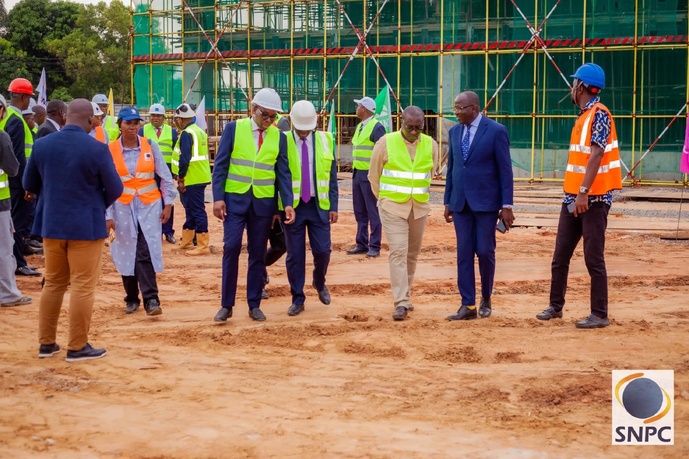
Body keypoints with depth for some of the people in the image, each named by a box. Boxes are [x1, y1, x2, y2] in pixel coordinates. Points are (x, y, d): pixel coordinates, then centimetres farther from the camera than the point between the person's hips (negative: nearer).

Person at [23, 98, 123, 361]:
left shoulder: (42, 145, -2)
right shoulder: (97, 149, -15)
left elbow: (29, 184, 9)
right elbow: (115, 189, -8)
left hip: (51, 224, 5)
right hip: (86, 226, -4)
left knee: (53, 284, 15)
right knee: (82, 287, 3)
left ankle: (46, 343, 20)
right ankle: (77, 347, 7)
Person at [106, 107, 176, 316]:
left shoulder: (150, 146, 0)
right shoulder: (110, 150, -3)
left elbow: (165, 176, 4)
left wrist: (168, 203, -1)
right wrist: (108, 215, -5)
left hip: (150, 206, -1)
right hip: (123, 207, 1)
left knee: (146, 252, -11)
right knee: (127, 253, 7)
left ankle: (151, 299, -13)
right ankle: (132, 298, 20)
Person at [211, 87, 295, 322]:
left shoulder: (279, 137, 4)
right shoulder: (234, 128, -2)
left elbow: (283, 172, 3)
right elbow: (220, 165, -3)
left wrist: (288, 203, -8)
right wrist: (218, 197, -10)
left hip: (264, 202, 2)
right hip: (235, 198, -2)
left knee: (258, 254, 6)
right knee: (231, 248, -9)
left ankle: (254, 305, 15)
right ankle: (227, 304, 1)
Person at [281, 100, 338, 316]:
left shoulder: (325, 140, 4)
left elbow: (332, 176, 6)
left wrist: (333, 206, 1)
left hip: (319, 206, 2)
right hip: (293, 207, -1)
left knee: (322, 250, -1)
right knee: (295, 255, 3)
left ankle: (319, 283, 29)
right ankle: (298, 299, 15)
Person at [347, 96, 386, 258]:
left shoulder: (376, 127, -12)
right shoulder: (360, 126, 15)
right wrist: (354, 170, 17)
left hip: (369, 174, -9)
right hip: (357, 173, 9)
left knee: (373, 211, -3)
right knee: (359, 211, 11)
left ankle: (374, 247, 1)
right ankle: (361, 244, 18)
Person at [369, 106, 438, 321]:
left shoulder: (430, 145, 2)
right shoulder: (386, 142, -6)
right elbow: (374, 175, 4)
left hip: (419, 207, 4)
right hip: (393, 207, -3)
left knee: (412, 254, 10)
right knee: (398, 252, -12)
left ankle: (405, 295, 25)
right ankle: (401, 303, -13)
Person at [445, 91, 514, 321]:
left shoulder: (496, 131, -7)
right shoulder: (454, 131, 9)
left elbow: (505, 170, -7)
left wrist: (507, 205, -10)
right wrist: (448, 202, 12)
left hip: (485, 202, -4)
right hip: (461, 203, 5)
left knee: (485, 251, -2)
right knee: (464, 254, 2)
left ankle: (486, 299, 20)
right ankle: (468, 305, 6)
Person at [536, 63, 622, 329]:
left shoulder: (598, 114, -12)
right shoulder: (583, 116, 16)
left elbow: (596, 155, -21)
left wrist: (584, 192, -26)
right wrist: (573, 193, 18)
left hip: (593, 198, -9)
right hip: (573, 197, 9)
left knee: (594, 259, -4)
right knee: (560, 255, 12)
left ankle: (600, 315, 3)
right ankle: (555, 306, 22)